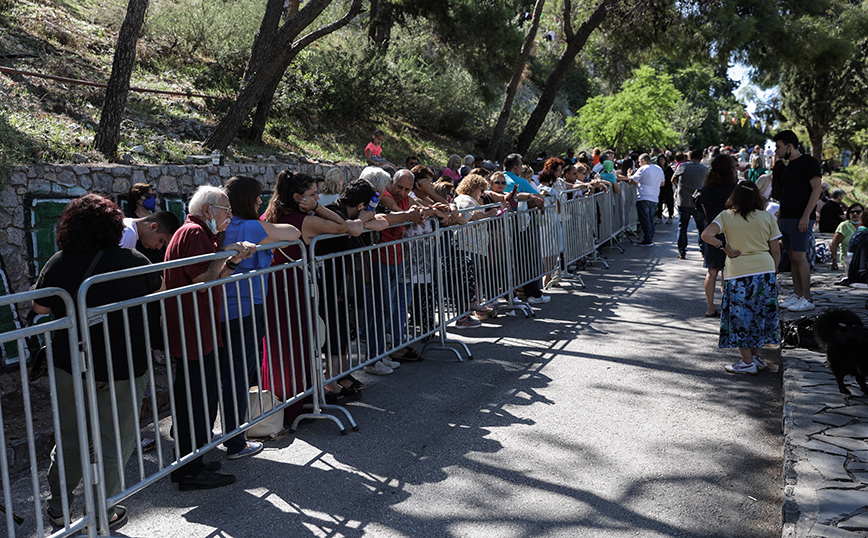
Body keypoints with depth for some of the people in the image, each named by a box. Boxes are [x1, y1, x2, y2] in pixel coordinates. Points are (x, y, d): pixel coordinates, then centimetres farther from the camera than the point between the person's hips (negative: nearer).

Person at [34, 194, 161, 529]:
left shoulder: (58, 263, -8)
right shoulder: (133, 261, -13)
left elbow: (40, 308, 5)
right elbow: (157, 292, 7)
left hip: (69, 364, 3)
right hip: (122, 365, -2)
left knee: (69, 436, 19)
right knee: (115, 440, 10)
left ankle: (58, 506, 34)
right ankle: (102, 512, 20)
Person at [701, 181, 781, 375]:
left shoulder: (726, 216, -2)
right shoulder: (767, 217, 5)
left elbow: (706, 235, -19)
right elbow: (776, 251, 7)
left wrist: (724, 246, -5)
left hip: (738, 273, -3)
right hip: (765, 270, 3)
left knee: (740, 318, 7)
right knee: (759, 316, 17)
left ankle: (748, 363, 11)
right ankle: (756, 357, 26)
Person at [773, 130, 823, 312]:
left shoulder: (808, 162, -7)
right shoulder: (788, 167, 18)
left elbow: (817, 189, -14)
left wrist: (806, 216, -20)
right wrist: (781, 216, 17)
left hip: (800, 219, -8)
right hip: (786, 218, 8)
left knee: (799, 257, -9)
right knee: (793, 258, 9)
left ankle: (806, 299, -5)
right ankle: (797, 296, 13)